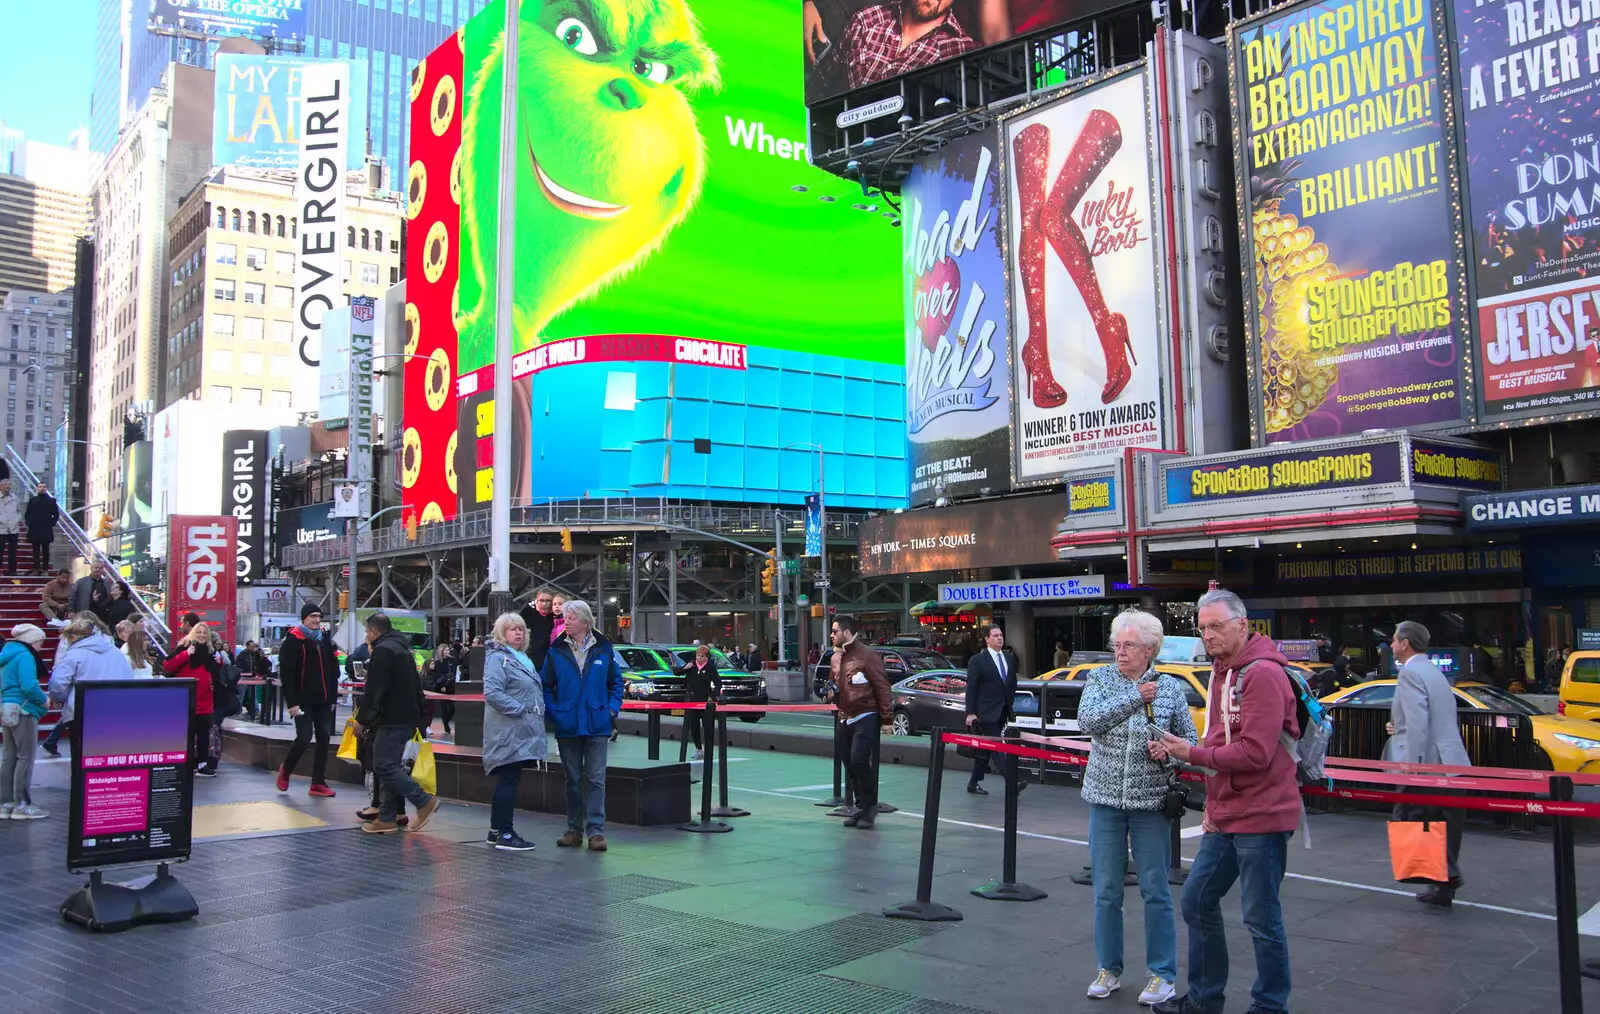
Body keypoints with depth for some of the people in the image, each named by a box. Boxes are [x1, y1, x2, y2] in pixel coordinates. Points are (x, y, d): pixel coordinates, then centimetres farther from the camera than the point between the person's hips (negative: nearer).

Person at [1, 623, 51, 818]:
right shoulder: (25, 656, -13)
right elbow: (29, 686, -23)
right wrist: (44, 701, -7)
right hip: (23, 712, -9)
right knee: (25, 758, -2)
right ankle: (22, 805, 1)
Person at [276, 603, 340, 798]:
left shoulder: (326, 639, 12)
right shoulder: (293, 641, -8)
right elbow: (286, 674, -13)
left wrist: (333, 697, 11)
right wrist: (291, 702, -18)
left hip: (323, 700, 6)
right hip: (303, 700, -6)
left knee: (324, 738, 2)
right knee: (304, 737, -10)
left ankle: (318, 783, 8)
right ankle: (285, 771, 17)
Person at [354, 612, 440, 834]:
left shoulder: (383, 650, -12)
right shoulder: (402, 649, 20)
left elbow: (373, 690, -19)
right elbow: (417, 688, 23)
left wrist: (362, 719, -13)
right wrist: (418, 718, 24)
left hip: (391, 721, -10)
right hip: (407, 718, 10)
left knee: (385, 766, -10)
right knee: (390, 766, 11)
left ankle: (424, 802, -14)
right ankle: (387, 818, 12)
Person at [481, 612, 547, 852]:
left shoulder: (522, 658, 20)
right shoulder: (497, 658, -10)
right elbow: (492, 693, -21)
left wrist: (538, 712, 15)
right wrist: (520, 709, -19)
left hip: (522, 732, 9)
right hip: (508, 732, -9)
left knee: (507, 781, 13)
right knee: (509, 780, -7)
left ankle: (497, 831, 21)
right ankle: (504, 834, -3)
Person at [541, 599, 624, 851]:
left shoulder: (603, 649, 2)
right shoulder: (556, 651, 2)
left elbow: (616, 681, 10)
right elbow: (545, 685, 5)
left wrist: (612, 708, -2)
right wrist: (553, 712, -6)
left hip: (597, 726, -1)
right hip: (567, 726, 1)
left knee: (596, 780, -2)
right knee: (573, 780, 10)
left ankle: (596, 830, 2)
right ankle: (574, 829, 19)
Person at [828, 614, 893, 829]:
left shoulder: (867, 655, -12)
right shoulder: (836, 657, 11)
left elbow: (882, 687, -13)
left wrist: (887, 718, -15)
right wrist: (831, 692, 3)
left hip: (866, 718, -8)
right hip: (845, 719, 8)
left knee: (859, 761, -16)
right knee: (851, 765, 9)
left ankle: (870, 805, -1)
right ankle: (861, 807, 20)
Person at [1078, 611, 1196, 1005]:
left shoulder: (1170, 688, 0)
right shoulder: (1100, 678, 1)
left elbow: (1190, 740, 5)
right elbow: (1087, 720, -15)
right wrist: (1134, 697, -16)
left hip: (1151, 800, -1)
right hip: (1106, 798, 1)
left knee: (1155, 890, 4)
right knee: (1106, 891, 9)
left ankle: (1162, 973, 17)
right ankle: (1109, 969, 23)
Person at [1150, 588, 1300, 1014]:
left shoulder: (1263, 675, -17)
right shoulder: (1221, 672, 13)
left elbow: (1254, 754, -23)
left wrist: (1191, 753, -15)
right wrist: (1212, 803, 7)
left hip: (1260, 816, -9)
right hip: (1225, 815, 9)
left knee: (1261, 918, 2)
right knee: (1197, 899, 15)